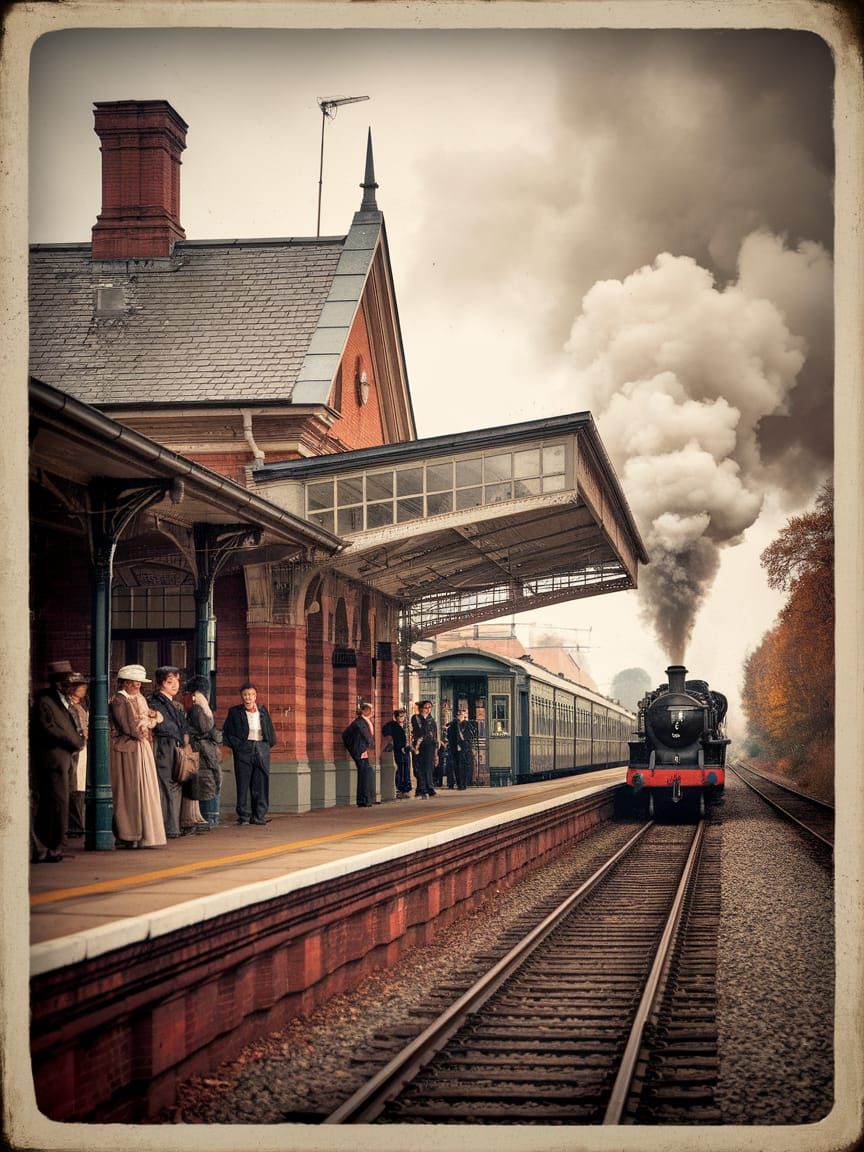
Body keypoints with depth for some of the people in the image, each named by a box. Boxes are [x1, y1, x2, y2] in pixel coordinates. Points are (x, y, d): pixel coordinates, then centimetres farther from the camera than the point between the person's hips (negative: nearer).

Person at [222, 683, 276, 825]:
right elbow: (226, 732, 5)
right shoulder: (234, 712, 4)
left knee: (261, 784, 0)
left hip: (261, 749, 3)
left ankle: (259, 816, 5)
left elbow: (271, 732, 20)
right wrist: (236, 745, -4)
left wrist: (268, 744, 9)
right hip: (243, 749, -2)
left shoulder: (263, 711, 12)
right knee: (243, 784, -3)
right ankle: (243, 816, 2)